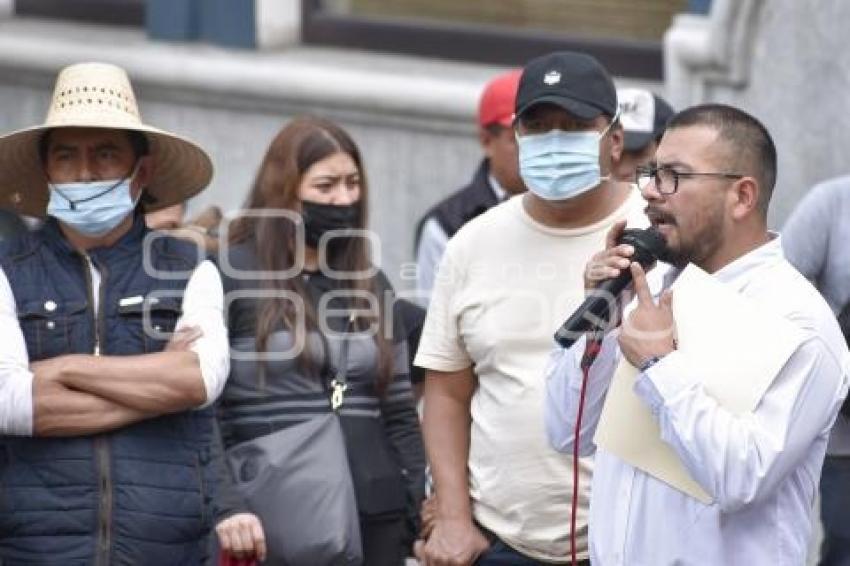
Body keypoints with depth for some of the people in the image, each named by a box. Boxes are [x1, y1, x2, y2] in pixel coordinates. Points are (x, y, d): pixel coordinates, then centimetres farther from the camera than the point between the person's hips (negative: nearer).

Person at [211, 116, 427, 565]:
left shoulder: (370, 283, 15)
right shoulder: (230, 275, -2)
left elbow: (400, 413, 15)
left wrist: (423, 514, 8)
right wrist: (224, 506, -17)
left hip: (376, 515, 5)